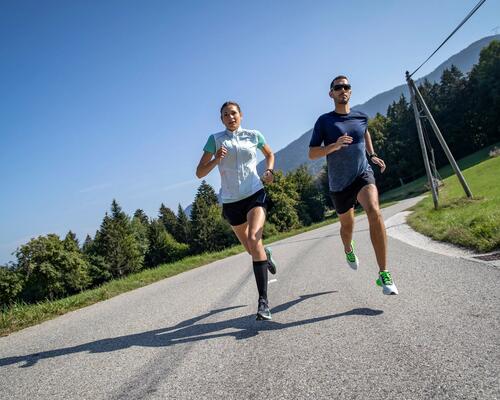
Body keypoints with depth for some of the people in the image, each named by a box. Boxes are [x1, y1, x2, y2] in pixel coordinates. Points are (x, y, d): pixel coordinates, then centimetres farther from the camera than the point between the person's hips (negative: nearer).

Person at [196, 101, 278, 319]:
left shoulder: (254, 136, 4)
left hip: (255, 195, -1)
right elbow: (200, 173, -2)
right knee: (251, 249, 14)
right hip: (230, 201, 2)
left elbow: (270, 155, 22)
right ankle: (266, 254, 54)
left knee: (254, 240, -25)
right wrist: (216, 160, -19)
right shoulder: (215, 139, 0)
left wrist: (269, 171, 2)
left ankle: (263, 300, -22)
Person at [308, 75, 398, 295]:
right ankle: (348, 249, 55)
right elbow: (312, 153, -10)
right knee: (347, 225, 15)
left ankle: (384, 274, -24)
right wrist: (335, 145, -26)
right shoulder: (324, 121, -7)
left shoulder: (361, 117, 3)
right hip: (339, 184, 0)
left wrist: (372, 155, 14)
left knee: (374, 212, -27)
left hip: (363, 175, 0)